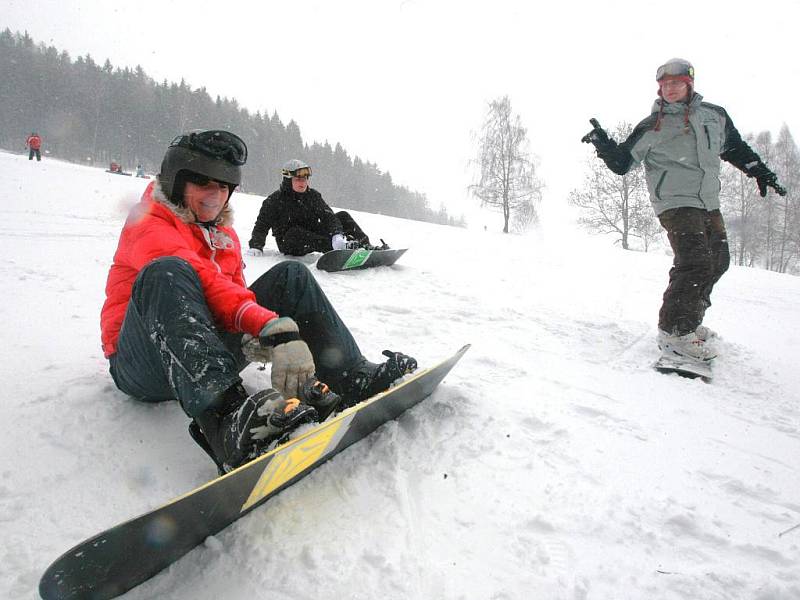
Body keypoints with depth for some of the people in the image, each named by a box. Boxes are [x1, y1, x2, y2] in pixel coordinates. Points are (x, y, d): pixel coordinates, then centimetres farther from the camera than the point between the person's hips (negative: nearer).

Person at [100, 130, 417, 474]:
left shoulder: (225, 237, 16)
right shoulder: (148, 223, -8)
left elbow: (234, 294, 6)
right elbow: (204, 283, -26)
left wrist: (251, 340, -18)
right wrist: (273, 327, -40)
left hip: (208, 351, 6)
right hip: (142, 364, -6)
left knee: (291, 277, -4)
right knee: (166, 274, -36)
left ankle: (355, 380, -17)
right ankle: (226, 420, -54)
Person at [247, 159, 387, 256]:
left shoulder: (312, 195, 2)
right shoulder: (274, 200, -7)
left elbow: (328, 216, -11)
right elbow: (261, 227, -7)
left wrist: (337, 234, -31)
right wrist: (255, 247, -25)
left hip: (314, 237, 4)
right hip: (290, 245, -4)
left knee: (343, 216, -9)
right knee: (293, 233, -39)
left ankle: (365, 246, -28)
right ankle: (342, 247, -53)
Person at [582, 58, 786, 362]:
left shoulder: (715, 115, 10)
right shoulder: (652, 127, -2)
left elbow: (735, 148, 24)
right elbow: (622, 163, -2)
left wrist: (761, 172, 21)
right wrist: (605, 145, -19)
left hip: (709, 203, 7)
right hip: (676, 202, -7)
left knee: (717, 261, 10)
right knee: (696, 262, -21)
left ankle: (689, 320, 24)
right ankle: (674, 331, -15)